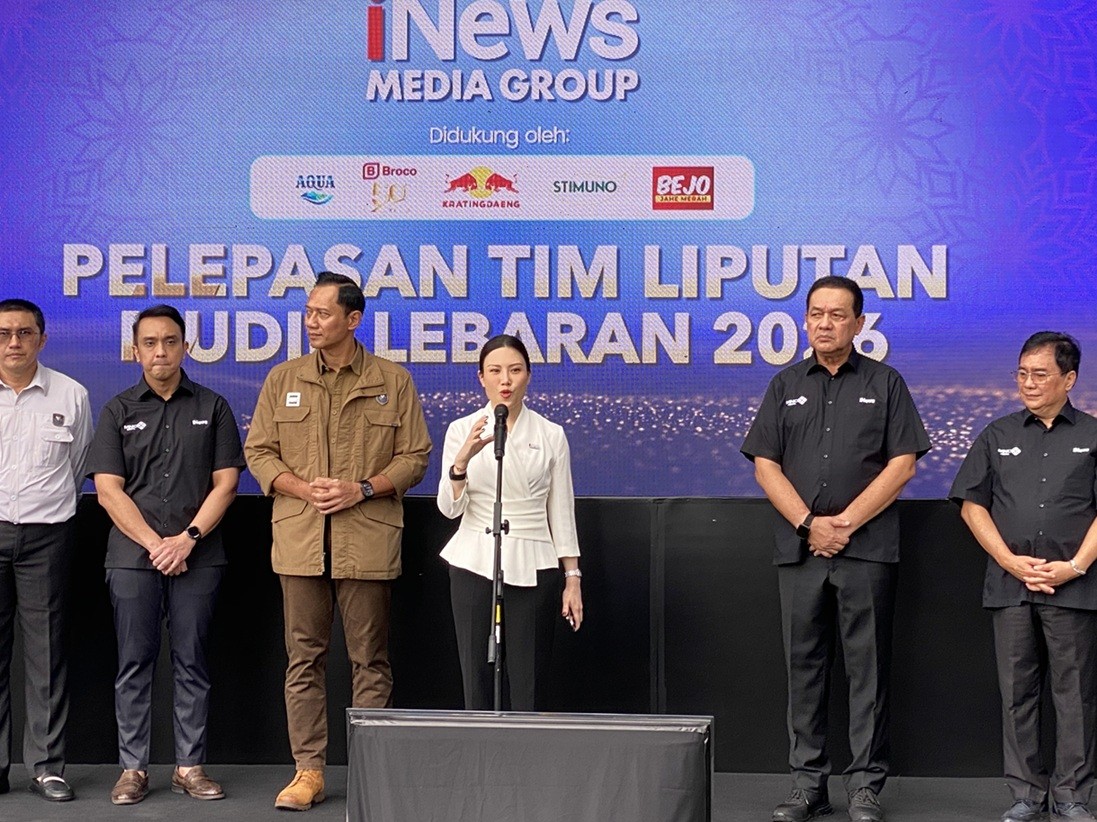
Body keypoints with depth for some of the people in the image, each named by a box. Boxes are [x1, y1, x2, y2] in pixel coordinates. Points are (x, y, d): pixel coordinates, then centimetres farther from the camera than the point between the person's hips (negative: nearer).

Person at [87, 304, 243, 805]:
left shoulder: (211, 408, 9)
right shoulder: (119, 411, 8)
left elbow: (225, 482, 3)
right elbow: (108, 488, 0)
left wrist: (187, 538, -9)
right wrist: (155, 543, -9)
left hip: (197, 554, 0)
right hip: (133, 554, 0)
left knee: (192, 662, 3)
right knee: (135, 663, 2)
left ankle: (189, 766, 10)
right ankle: (133, 768, 8)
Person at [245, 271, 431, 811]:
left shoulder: (393, 381, 5)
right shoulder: (283, 380, 10)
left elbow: (415, 456, 4)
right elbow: (258, 451, 9)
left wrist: (362, 489, -10)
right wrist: (305, 489, -7)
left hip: (368, 540, -2)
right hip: (300, 539, 2)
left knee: (370, 660, 3)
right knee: (304, 657, 4)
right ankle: (309, 770, 11)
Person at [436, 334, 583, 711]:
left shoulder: (551, 435, 6)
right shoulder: (462, 430, 4)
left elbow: (561, 513, 8)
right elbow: (449, 508, -5)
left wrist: (573, 579, 3)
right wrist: (463, 458, -22)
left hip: (533, 569, 0)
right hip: (475, 565, 0)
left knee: (528, 691, -1)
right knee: (477, 687, 1)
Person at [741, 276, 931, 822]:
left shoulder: (885, 384, 6)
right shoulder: (786, 387, 12)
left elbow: (902, 465, -1)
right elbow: (765, 466, 6)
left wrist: (845, 522, -10)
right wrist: (810, 524, -8)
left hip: (868, 549, -2)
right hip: (798, 548, 2)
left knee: (867, 668, -1)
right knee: (804, 668, 5)